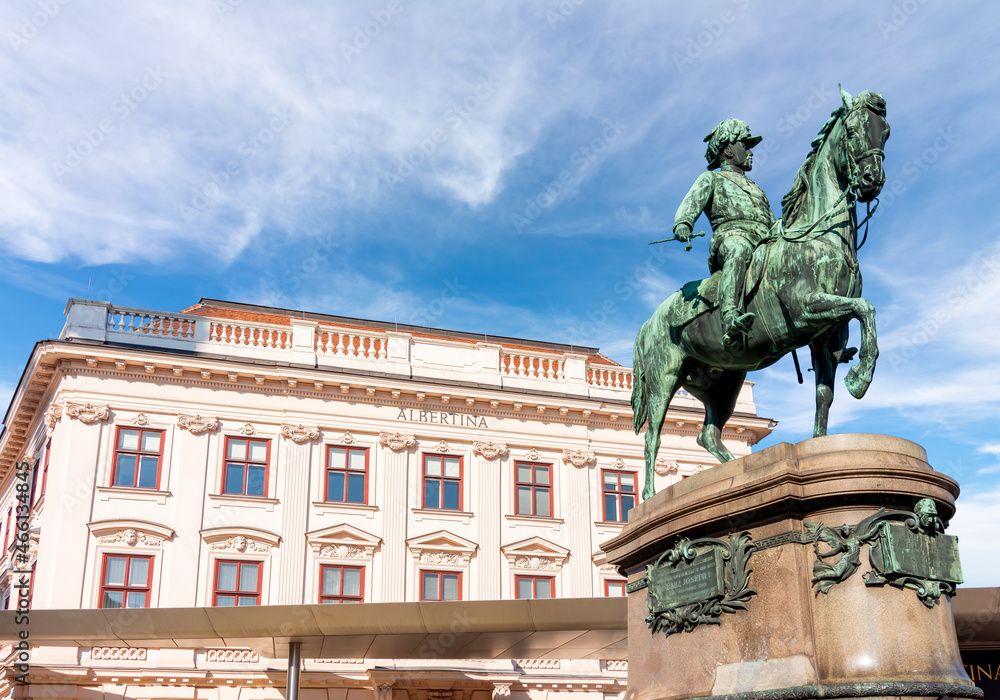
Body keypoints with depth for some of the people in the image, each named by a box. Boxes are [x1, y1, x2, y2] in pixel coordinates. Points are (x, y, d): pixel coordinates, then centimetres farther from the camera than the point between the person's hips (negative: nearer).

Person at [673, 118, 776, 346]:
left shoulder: (754, 188, 42)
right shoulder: (712, 179, 23)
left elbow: (774, 225, 37)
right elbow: (692, 202, 2)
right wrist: (683, 224, -21)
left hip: (765, 244, 7)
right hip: (731, 235, -7)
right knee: (738, 251, -42)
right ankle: (730, 321, -62)